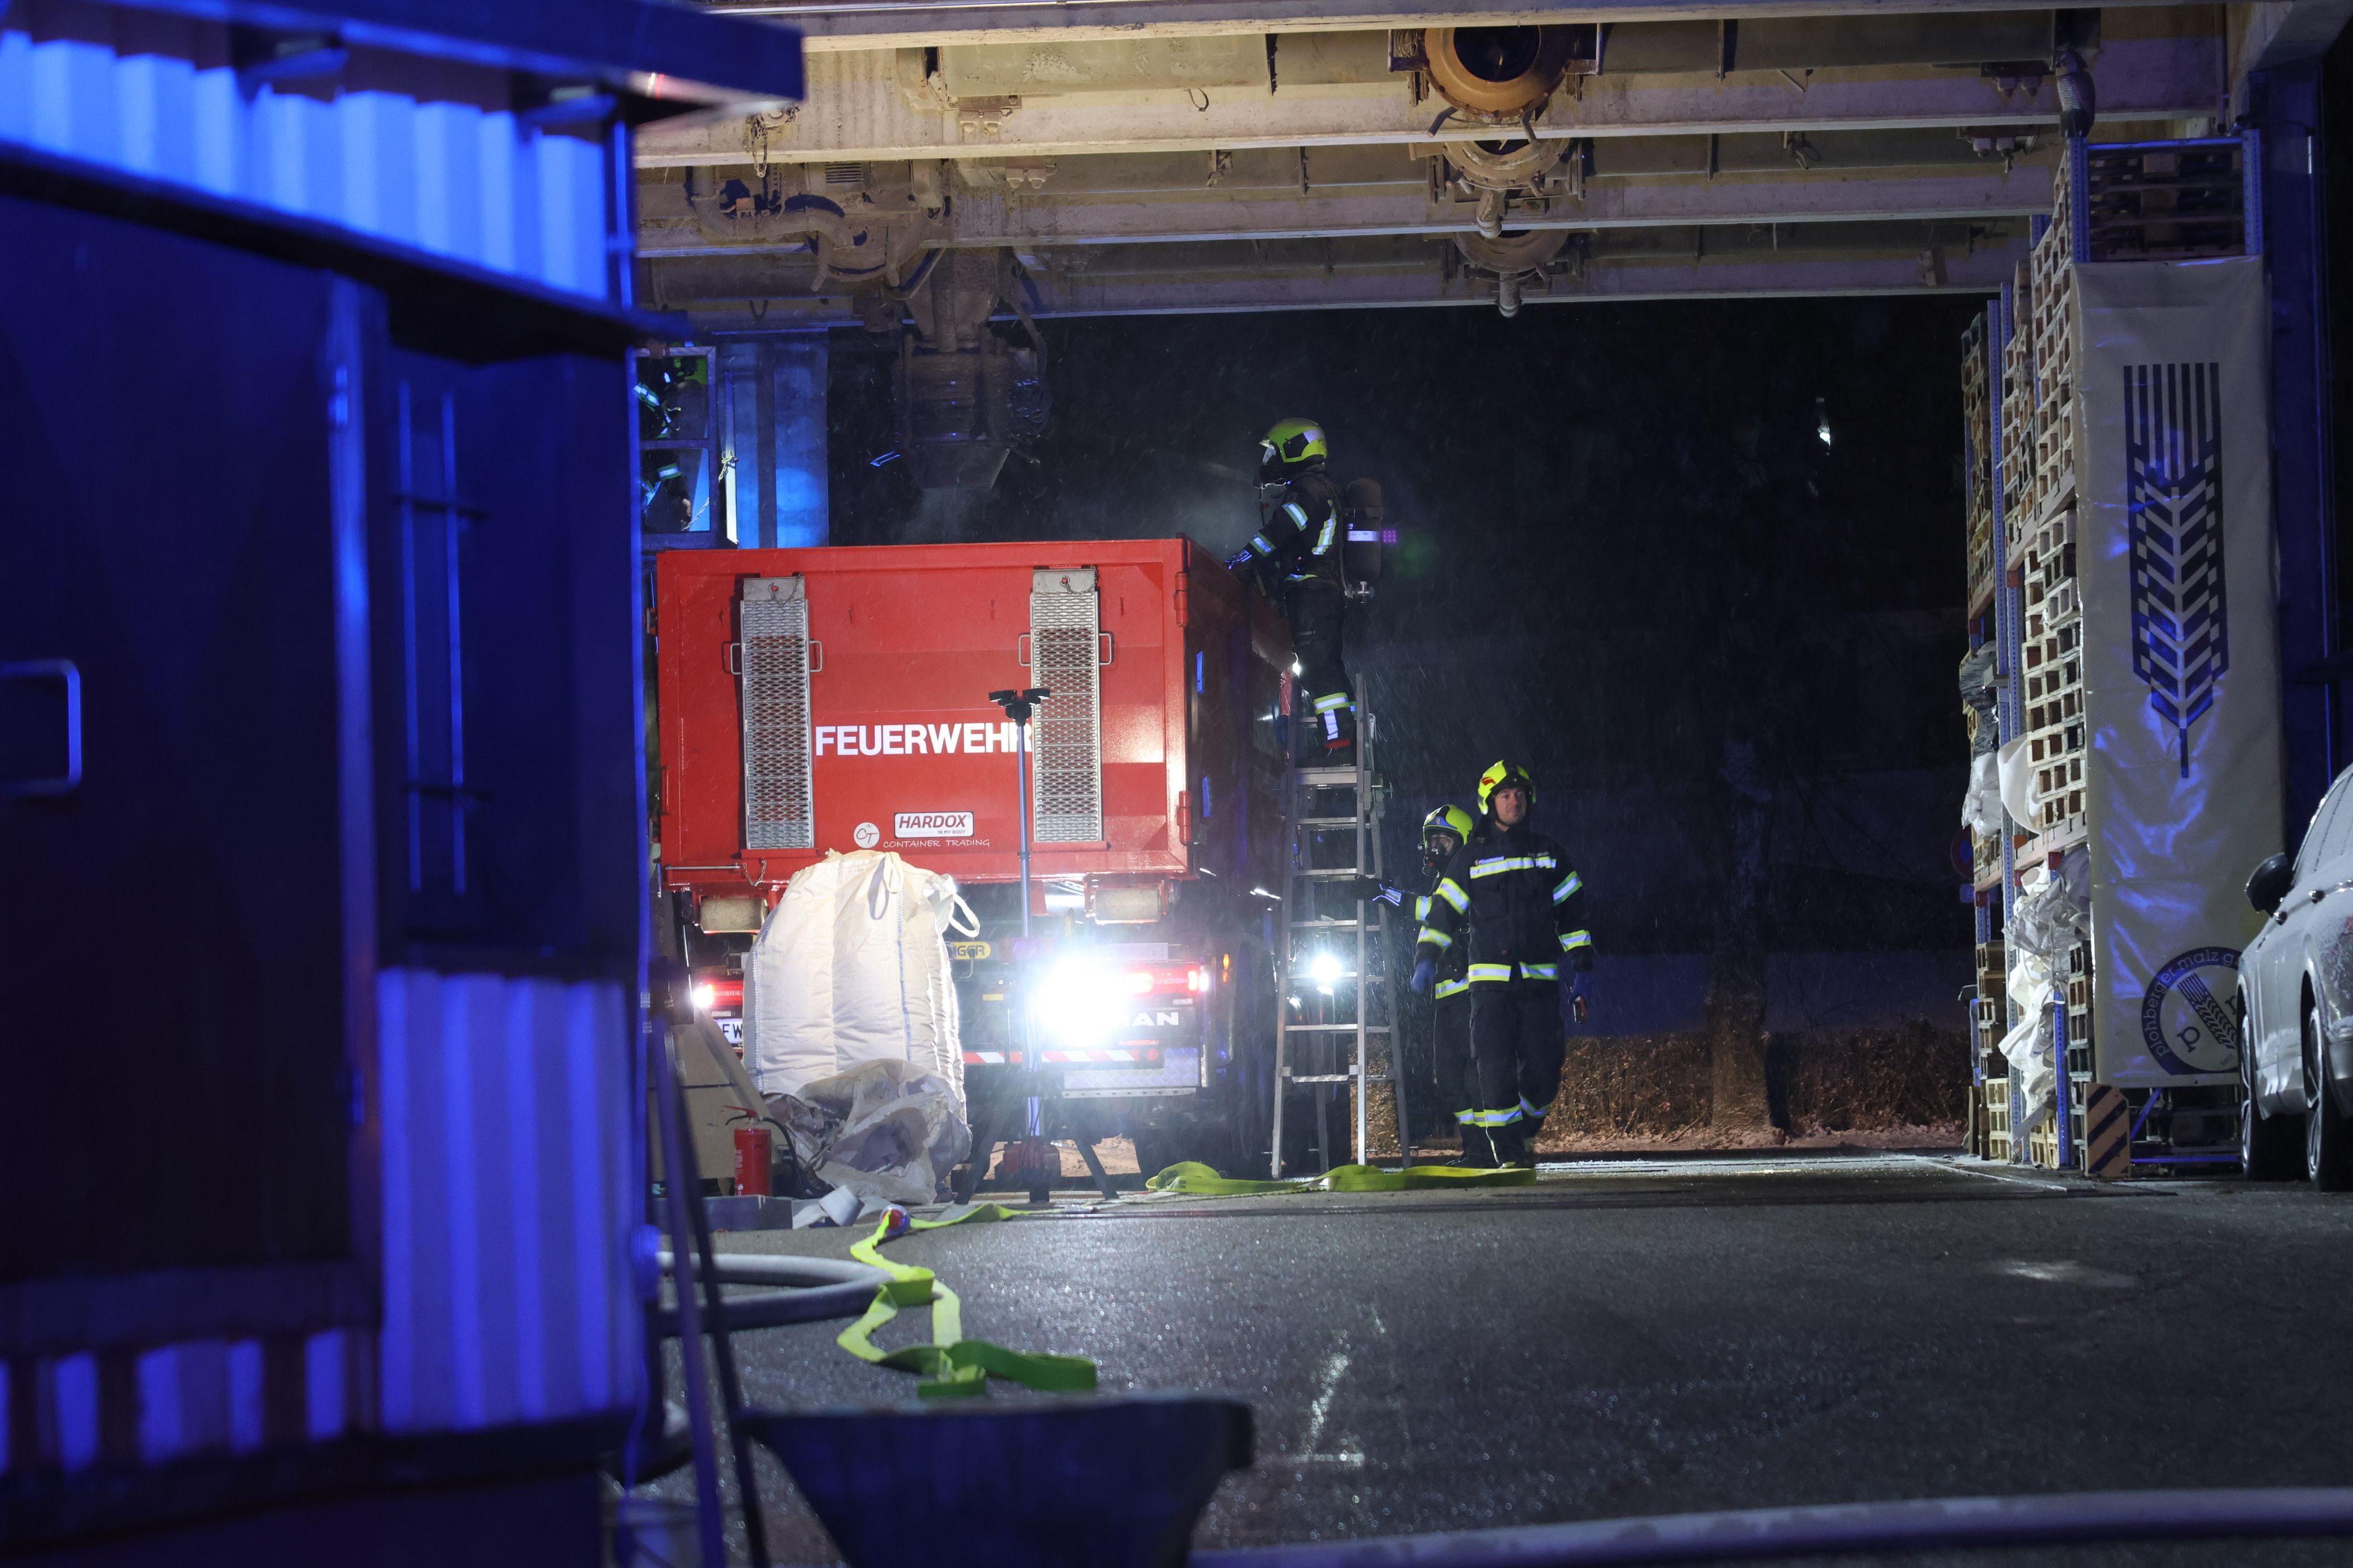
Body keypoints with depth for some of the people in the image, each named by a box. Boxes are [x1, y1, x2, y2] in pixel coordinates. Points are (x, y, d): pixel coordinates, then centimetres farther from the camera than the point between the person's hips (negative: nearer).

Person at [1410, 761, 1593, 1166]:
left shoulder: (1549, 855, 14)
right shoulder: (1470, 859, 10)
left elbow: (1572, 915, 17)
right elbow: (1444, 912, 9)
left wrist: (1582, 970, 10)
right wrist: (1426, 959, -3)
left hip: (1540, 980, 1)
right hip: (1490, 979, -1)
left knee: (1543, 1069, -3)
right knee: (1495, 1065, -13)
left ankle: (1527, 1129, 25)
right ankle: (1507, 1150, -8)